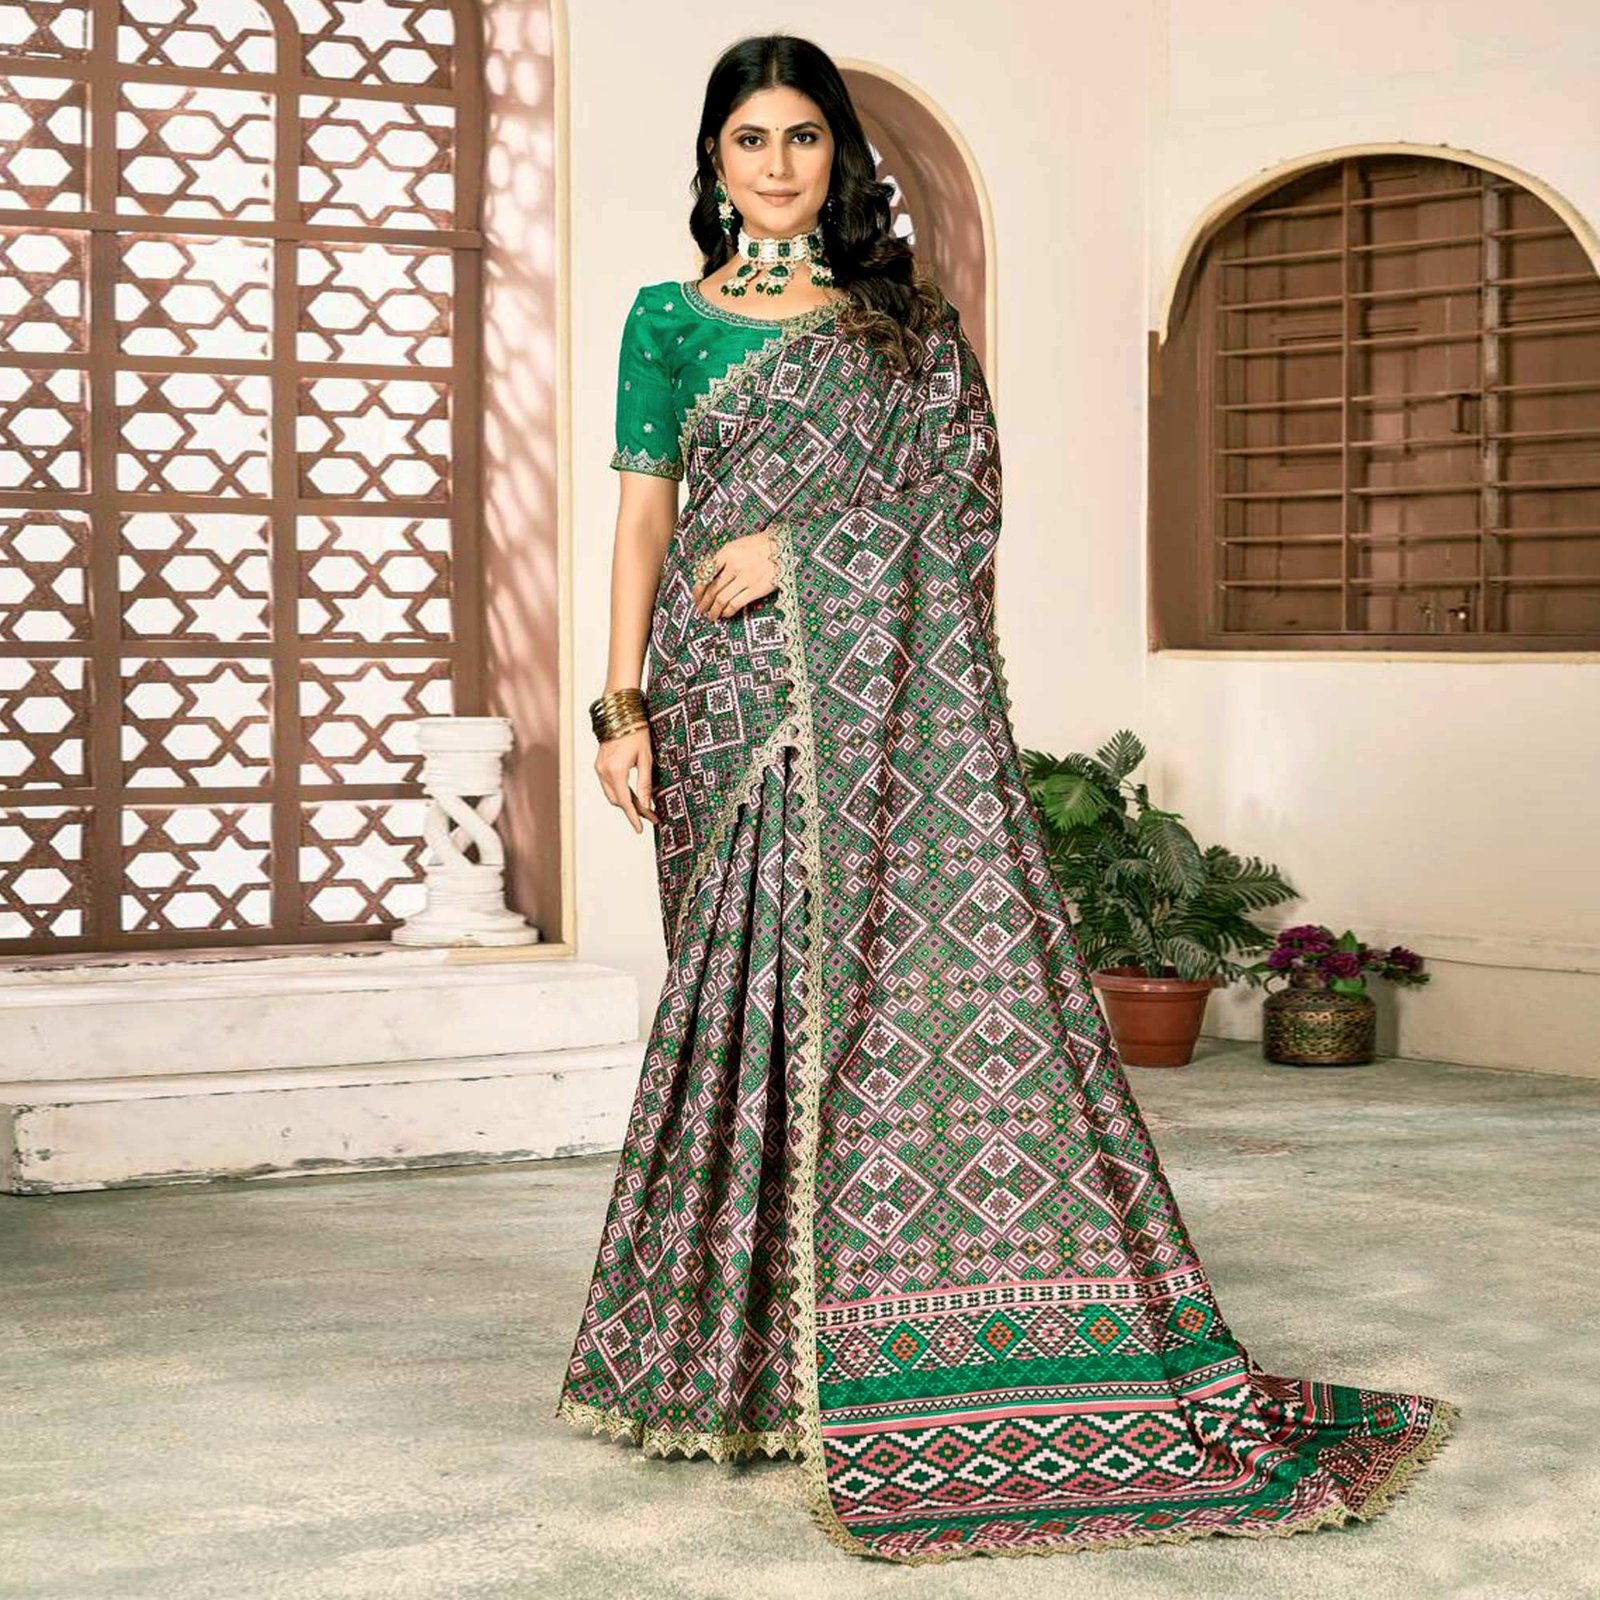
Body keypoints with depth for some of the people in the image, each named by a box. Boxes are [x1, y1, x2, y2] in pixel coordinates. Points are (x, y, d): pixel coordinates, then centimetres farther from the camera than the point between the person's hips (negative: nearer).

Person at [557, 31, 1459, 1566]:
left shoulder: (911, 319, 14)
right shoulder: (669, 318, 13)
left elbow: (962, 488, 4)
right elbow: (644, 513, 7)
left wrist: (800, 543, -10)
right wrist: (621, 703, -2)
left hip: (891, 693, 1)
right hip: (737, 694, -1)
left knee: (934, 967, -8)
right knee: (761, 990, -4)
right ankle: (738, 1353, 4)